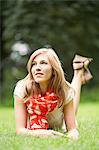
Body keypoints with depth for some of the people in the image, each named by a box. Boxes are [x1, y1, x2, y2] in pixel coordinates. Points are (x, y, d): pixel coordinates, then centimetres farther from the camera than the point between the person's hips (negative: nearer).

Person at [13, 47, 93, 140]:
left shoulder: (65, 91, -34)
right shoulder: (22, 89, -37)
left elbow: (72, 129, -28)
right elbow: (20, 129, -36)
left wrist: (73, 135, -52)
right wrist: (38, 133, -57)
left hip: (59, 131, 0)